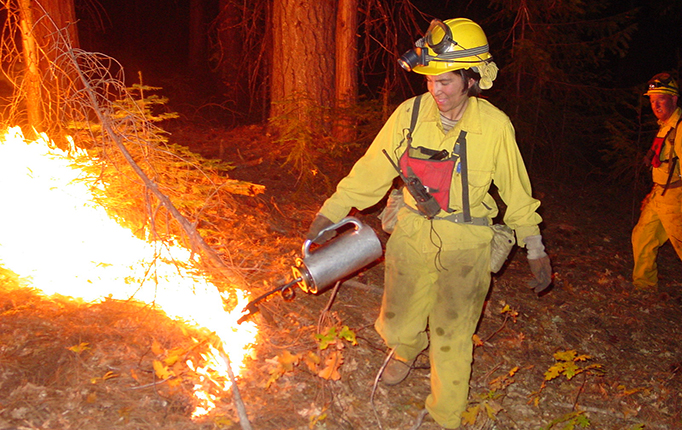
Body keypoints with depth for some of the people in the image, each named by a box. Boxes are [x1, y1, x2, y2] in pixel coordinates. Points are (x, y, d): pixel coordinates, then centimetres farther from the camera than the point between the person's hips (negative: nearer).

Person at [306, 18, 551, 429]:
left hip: (465, 247, -2)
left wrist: (537, 251, 5)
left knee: (451, 337, 4)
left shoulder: (495, 126, -11)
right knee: (397, 325, 13)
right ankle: (407, 350, 51)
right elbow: (372, 171, 0)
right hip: (413, 236, 2)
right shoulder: (410, 114, -8)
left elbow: (516, 191, 1)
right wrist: (330, 213, -1)